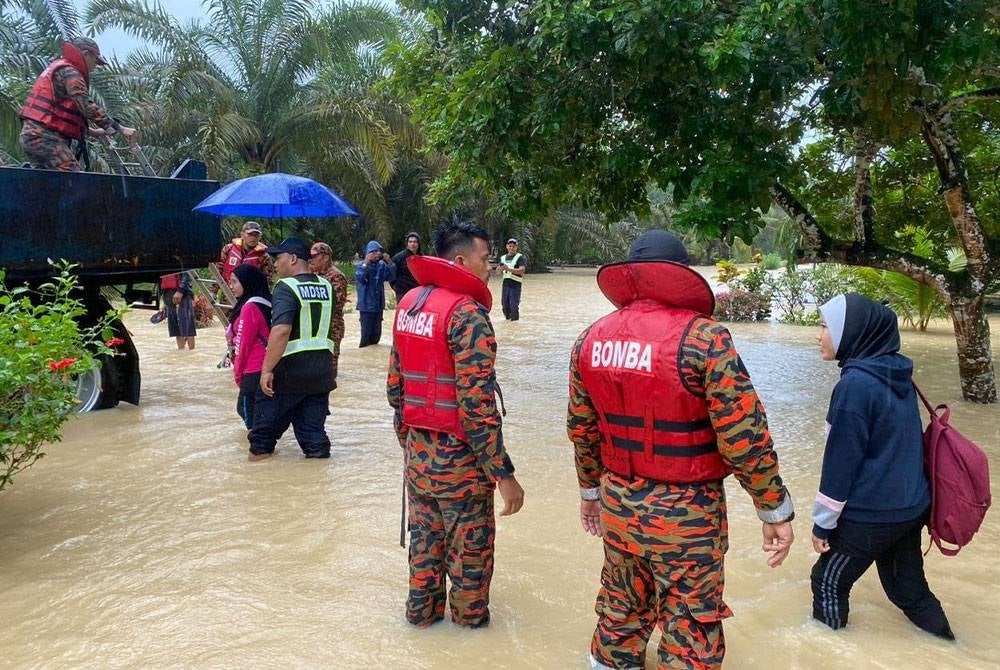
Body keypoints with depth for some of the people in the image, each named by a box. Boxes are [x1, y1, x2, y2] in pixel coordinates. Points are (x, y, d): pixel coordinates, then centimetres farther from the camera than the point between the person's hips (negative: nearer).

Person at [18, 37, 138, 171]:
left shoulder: (58, 67, 23)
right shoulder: (68, 72, -8)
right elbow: (88, 107, -20)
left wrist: (91, 131, 21)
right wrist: (120, 129, -22)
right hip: (45, 138, -11)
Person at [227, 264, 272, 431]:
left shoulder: (250, 307, -15)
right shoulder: (267, 303, 10)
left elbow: (244, 344, -12)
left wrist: (238, 373, -3)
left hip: (253, 372, -9)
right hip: (268, 369, 9)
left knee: (248, 411, -3)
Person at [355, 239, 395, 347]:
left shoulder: (382, 265, 4)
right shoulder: (363, 264, -8)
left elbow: (391, 277, -2)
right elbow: (359, 277, -24)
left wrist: (389, 263, -11)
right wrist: (366, 262, -29)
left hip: (379, 304, 5)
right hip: (366, 305, -5)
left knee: (377, 332, 13)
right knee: (367, 331, -6)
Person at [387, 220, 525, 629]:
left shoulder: (409, 303, 5)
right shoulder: (467, 313, -19)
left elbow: (395, 383, 11)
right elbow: (477, 404, -24)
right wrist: (503, 473, -20)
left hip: (417, 452, 7)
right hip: (458, 457, -7)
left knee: (424, 538, 21)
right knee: (470, 548, 11)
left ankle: (423, 610, 37)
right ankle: (470, 619, 28)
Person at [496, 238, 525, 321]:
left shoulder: (520, 257, -4)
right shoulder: (503, 258, 13)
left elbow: (522, 270, -18)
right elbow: (498, 272, 15)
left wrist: (509, 269, -29)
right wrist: (500, 269, -10)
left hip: (516, 284, -5)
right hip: (505, 284, 5)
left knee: (514, 305, -10)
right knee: (504, 304, 9)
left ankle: (515, 321, 2)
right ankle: (507, 318, 28)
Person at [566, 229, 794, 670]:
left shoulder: (591, 338, -2)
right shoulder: (703, 339, -20)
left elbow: (580, 428, 7)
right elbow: (744, 437, -19)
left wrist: (591, 489, 21)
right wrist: (775, 509, -6)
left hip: (617, 504, 5)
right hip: (686, 513, -5)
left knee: (620, 608, 25)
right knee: (690, 632, 13)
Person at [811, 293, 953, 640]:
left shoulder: (856, 383, -22)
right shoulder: (897, 375, 3)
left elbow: (841, 459, -18)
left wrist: (822, 522, -9)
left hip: (871, 514, -8)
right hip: (910, 506, 8)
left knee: (828, 582, 11)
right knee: (908, 586, 21)